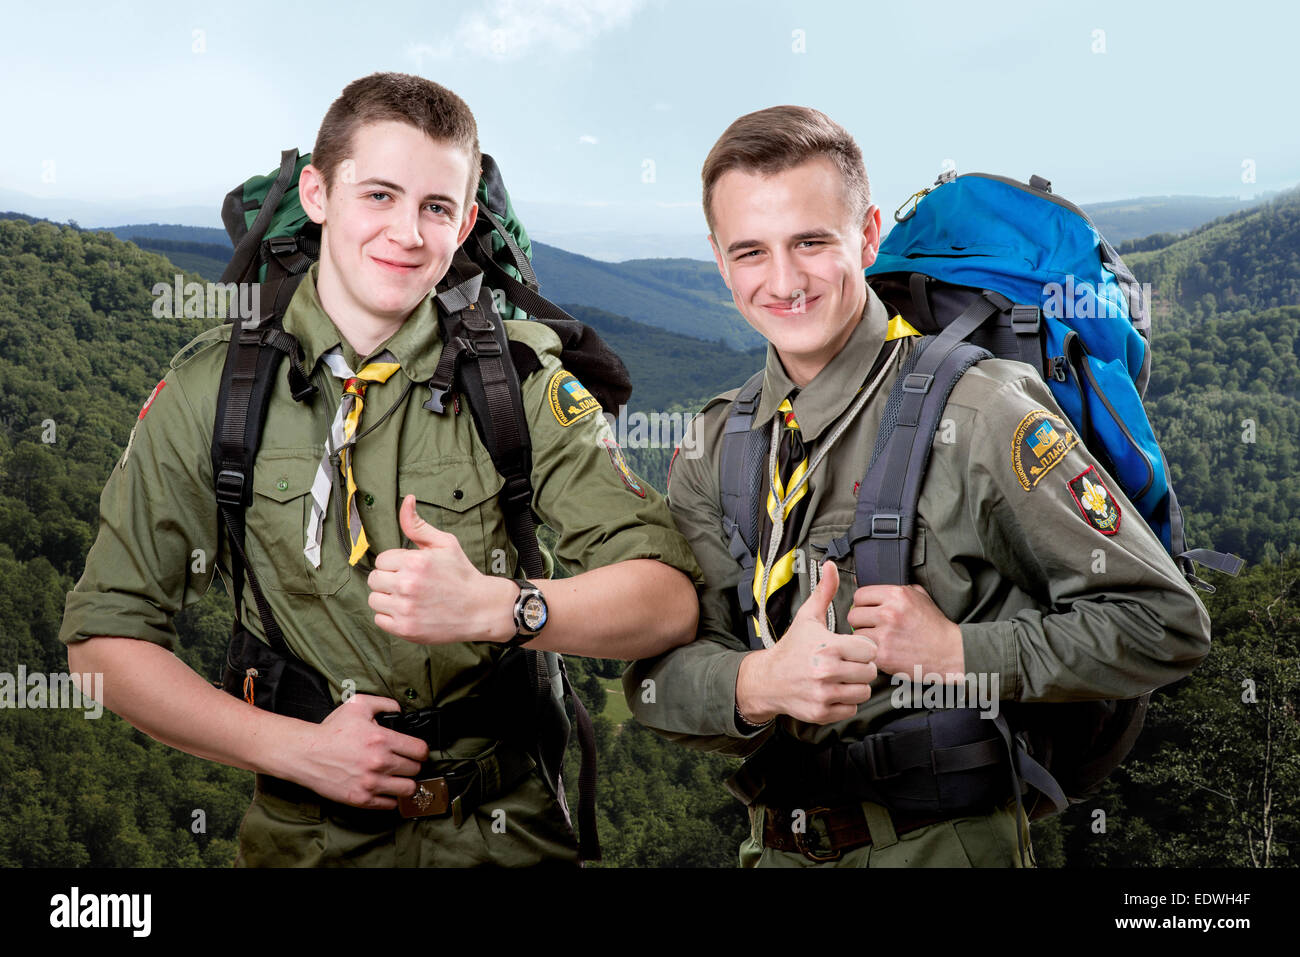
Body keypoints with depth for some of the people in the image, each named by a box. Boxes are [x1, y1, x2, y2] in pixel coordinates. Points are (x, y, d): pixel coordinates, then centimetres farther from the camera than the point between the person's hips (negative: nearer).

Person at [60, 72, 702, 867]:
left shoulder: (520, 378, -8)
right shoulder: (212, 391, -6)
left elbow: (669, 600, -14)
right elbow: (106, 633, -3)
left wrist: (491, 606, -32)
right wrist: (298, 747, -15)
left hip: (508, 832, 1)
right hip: (310, 838, 0)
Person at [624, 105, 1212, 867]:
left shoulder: (978, 414, -15)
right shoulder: (714, 449, 0)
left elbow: (1165, 626, -13)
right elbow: (658, 678, -3)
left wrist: (958, 652, -22)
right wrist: (758, 683, -24)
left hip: (945, 844, -4)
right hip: (776, 846, 5)